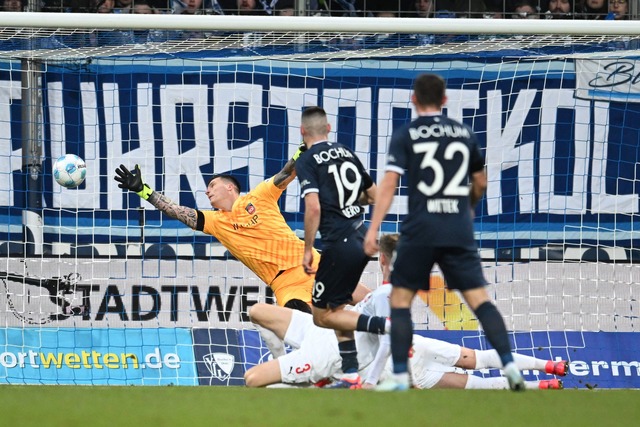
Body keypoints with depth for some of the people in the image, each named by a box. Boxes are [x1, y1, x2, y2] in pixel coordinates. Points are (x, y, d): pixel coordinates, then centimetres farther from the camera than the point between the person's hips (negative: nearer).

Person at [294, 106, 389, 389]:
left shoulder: (307, 162, -6)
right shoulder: (347, 154, 13)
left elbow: (313, 208, -17)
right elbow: (373, 196, 20)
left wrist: (308, 249, -10)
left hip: (339, 245, -7)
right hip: (362, 239, 7)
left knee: (322, 316, 1)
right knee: (336, 308, 18)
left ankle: (386, 325, -19)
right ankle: (351, 375, 11)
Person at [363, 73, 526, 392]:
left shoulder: (405, 135, 1)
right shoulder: (464, 133, 11)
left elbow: (389, 183, -9)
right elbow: (480, 183, 21)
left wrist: (373, 229, -12)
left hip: (420, 231, -3)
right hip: (460, 231, 3)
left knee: (400, 299, 8)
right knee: (479, 298, 1)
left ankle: (400, 377, 2)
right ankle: (509, 364, -12)